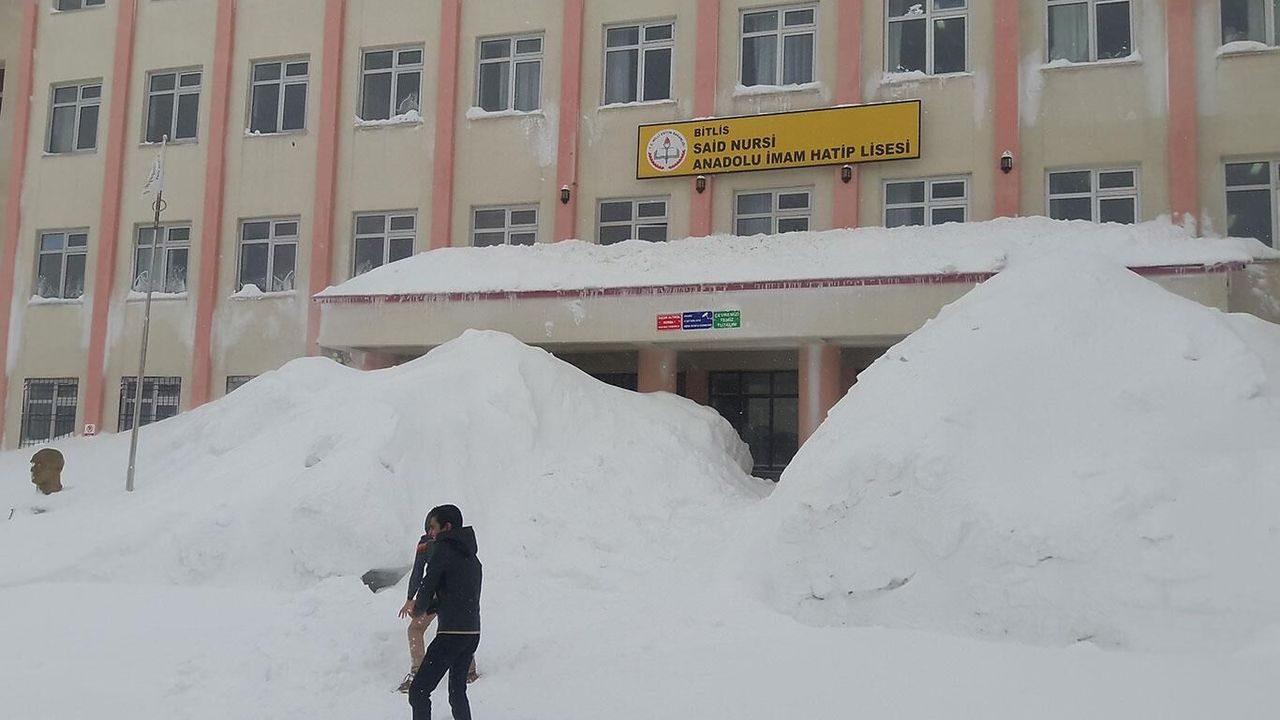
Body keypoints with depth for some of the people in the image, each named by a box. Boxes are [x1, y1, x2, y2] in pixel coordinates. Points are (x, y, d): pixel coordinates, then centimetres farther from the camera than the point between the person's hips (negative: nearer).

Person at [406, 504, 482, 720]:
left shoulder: (443, 549, -7)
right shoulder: (470, 555, 17)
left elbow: (427, 585, -8)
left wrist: (419, 609, 12)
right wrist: (426, 607, 16)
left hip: (451, 633, -9)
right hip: (473, 632, 9)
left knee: (418, 691, -6)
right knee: (458, 691, 19)